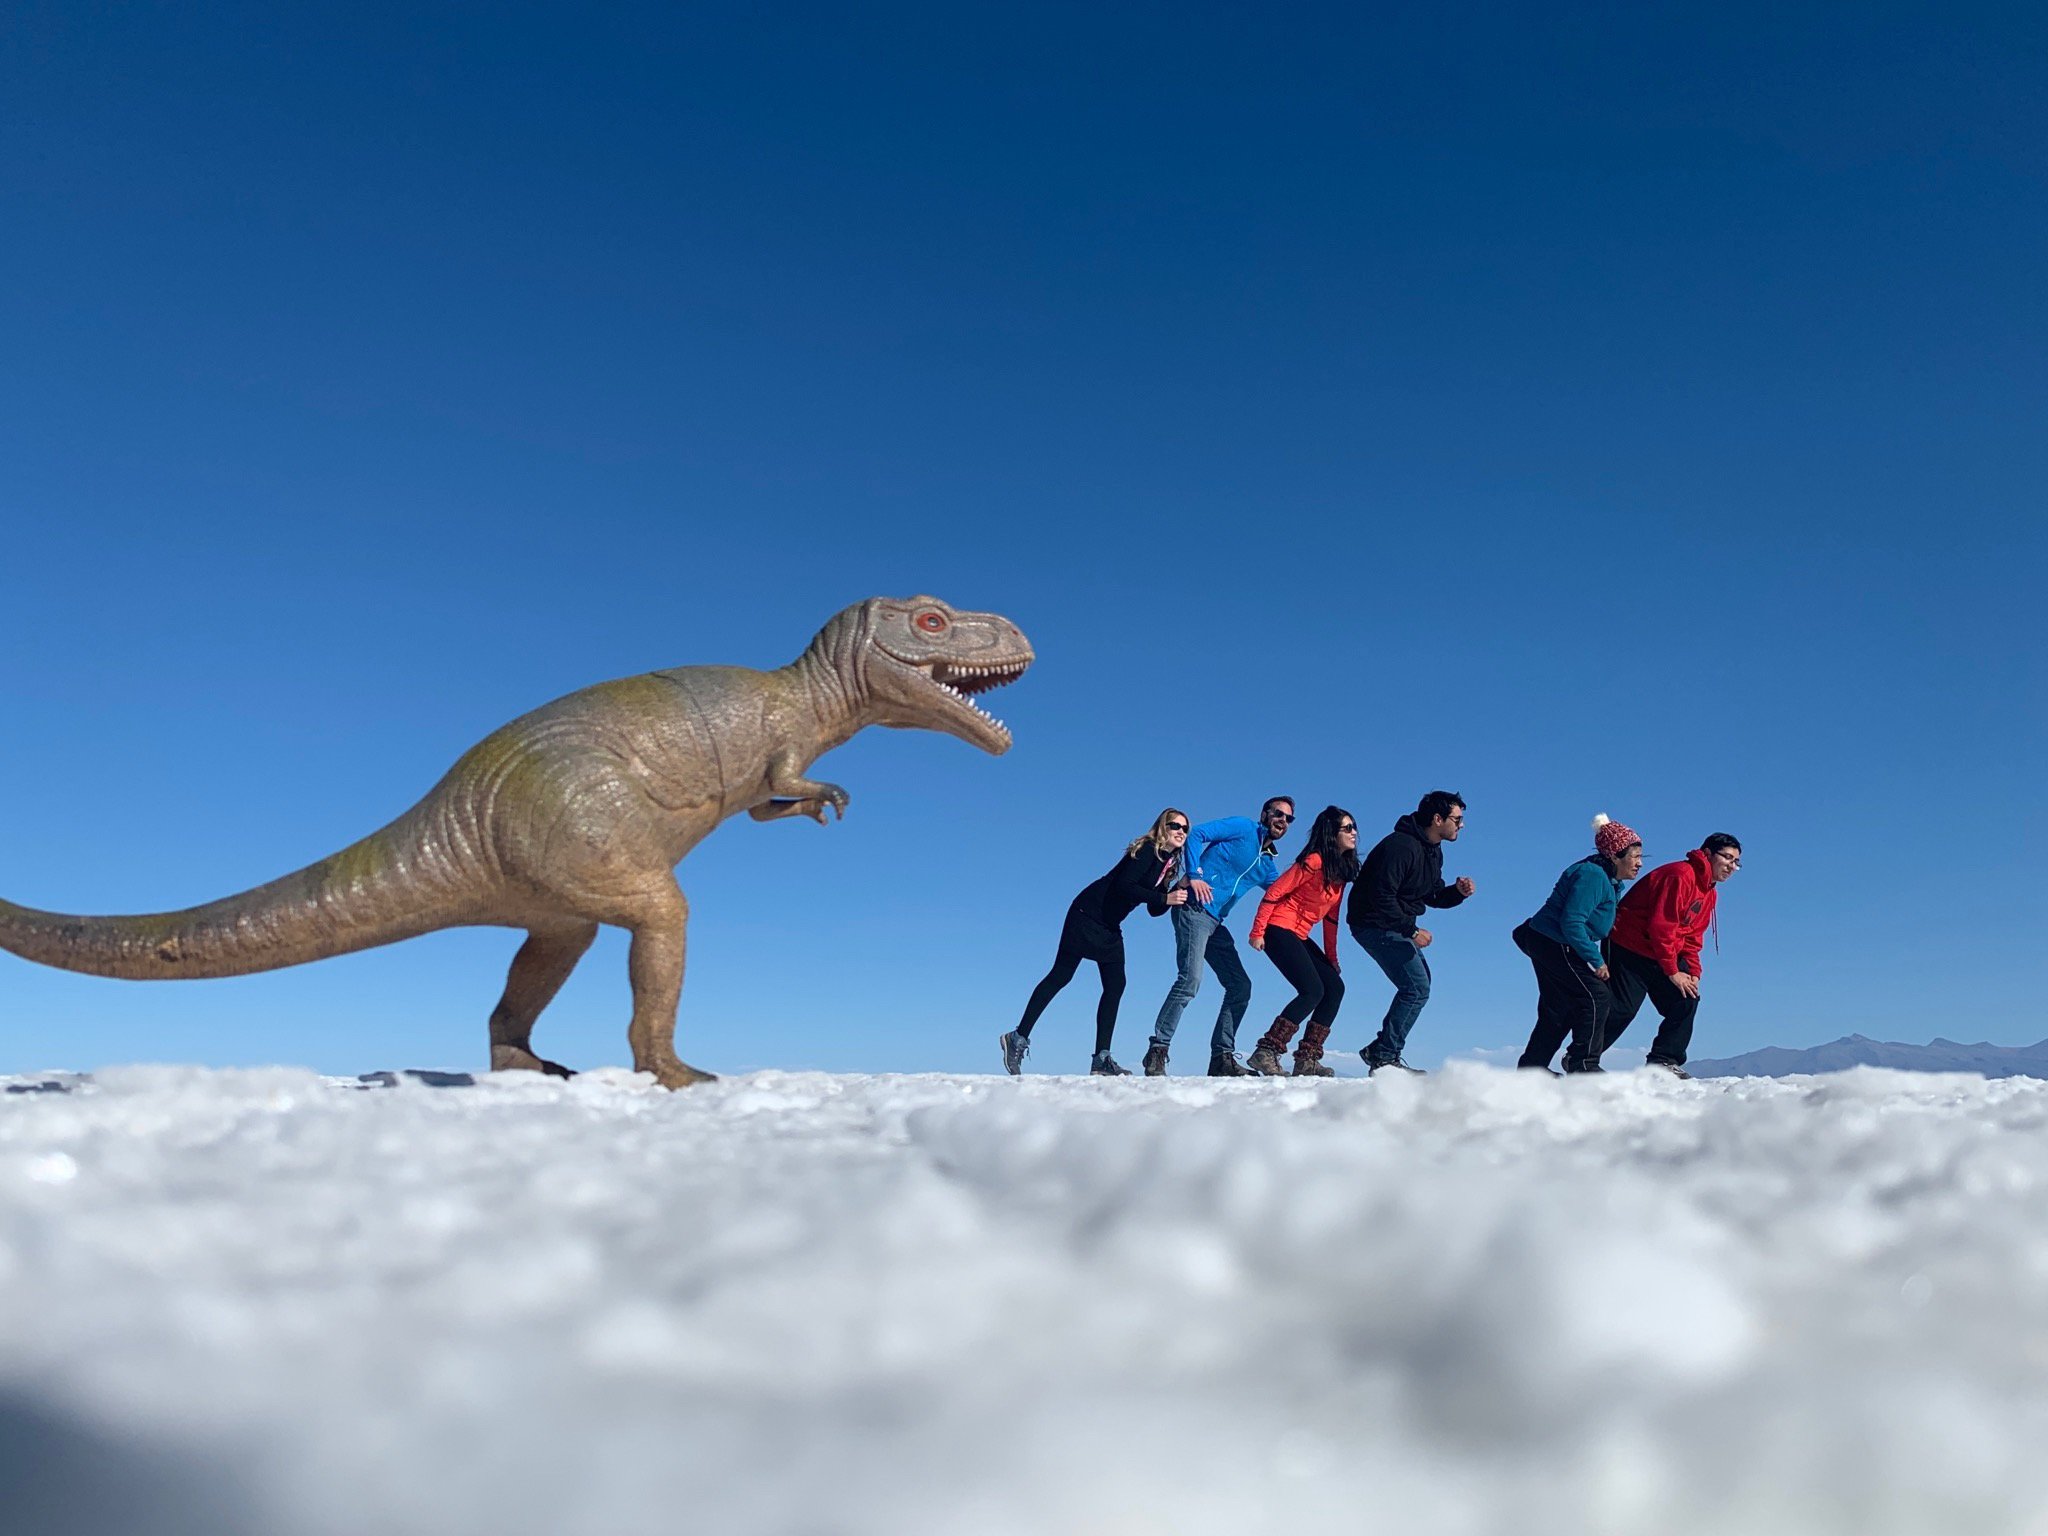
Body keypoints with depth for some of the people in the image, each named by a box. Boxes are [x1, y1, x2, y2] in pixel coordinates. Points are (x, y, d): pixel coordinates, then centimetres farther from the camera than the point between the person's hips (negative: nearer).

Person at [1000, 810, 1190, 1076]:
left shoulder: (1169, 865, 10)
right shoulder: (1147, 850, -14)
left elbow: (1153, 910, 10)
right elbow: (1124, 886, -26)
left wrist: (1178, 890, -3)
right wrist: (1164, 898, -28)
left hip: (1110, 928, 9)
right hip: (1088, 913, -9)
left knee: (1115, 986, 0)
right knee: (1061, 975, -8)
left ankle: (1101, 1059, 2)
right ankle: (1018, 1037, -3)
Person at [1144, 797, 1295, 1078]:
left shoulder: (1268, 865, 22)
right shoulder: (1243, 828, 0)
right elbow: (1197, 833, -9)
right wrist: (1194, 875, -18)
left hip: (1215, 923, 9)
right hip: (1194, 909, -9)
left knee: (1240, 986, 5)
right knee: (1190, 979, -21)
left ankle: (1222, 1058, 9)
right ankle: (1157, 1050, -15)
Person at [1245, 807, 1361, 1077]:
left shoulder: (1342, 870, 12)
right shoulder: (1314, 861, -15)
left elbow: (1331, 916, 17)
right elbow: (1273, 893, -15)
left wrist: (1331, 957, 14)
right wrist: (1257, 932, -17)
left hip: (1299, 938, 9)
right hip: (1279, 930, -9)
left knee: (1335, 988, 2)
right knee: (1312, 990, -18)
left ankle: (1306, 1060, 2)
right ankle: (1266, 1052, -15)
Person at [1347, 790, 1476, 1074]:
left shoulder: (1433, 851, 10)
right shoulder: (1401, 846, -23)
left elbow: (1433, 896, 16)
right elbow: (1381, 897, -27)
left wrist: (1457, 891, -5)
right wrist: (1412, 930, -24)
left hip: (1397, 925, 11)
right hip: (1376, 924, -11)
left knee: (1419, 983, 16)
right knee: (1417, 987, -14)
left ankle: (1380, 1052, 21)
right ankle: (1383, 1056, -9)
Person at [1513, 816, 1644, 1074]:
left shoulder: (1611, 882, 12)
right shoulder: (1592, 875, -20)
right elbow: (1572, 922, -26)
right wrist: (1596, 960, -21)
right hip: (1554, 944, -11)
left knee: (1558, 1010, 14)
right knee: (1596, 997, -11)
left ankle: (1531, 1066, 20)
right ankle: (1584, 1063, -8)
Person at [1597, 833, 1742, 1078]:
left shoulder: (1709, 894, 12)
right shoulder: (1680, 876, -20)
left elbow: (1691, 937, 15)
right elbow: (1661, 926, -23)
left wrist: (1693, 973, 1)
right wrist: (1673, 972, -18)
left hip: (1664, 955, 10)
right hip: (1629, 949, -10)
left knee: (1686, 1001, -1)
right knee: (1622, 1008, -12)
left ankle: (1664, 1061, 4)